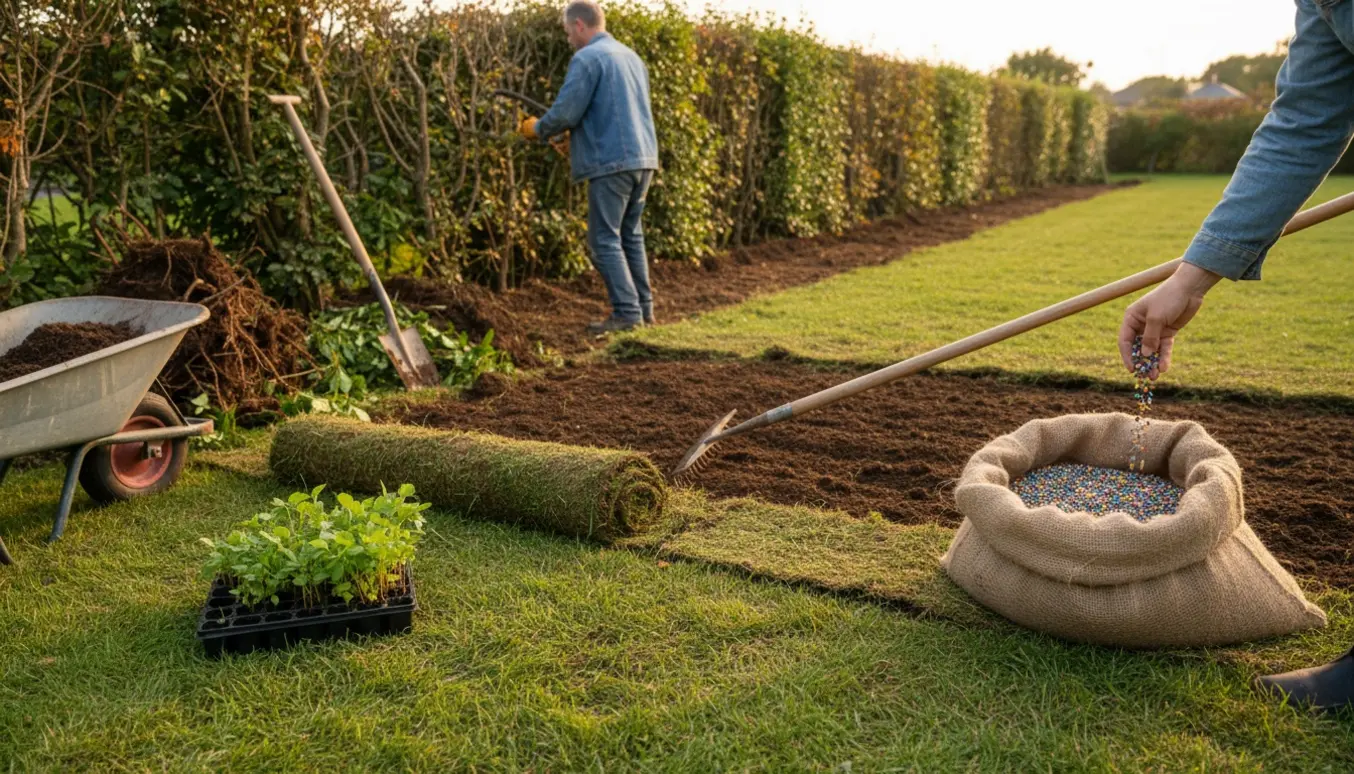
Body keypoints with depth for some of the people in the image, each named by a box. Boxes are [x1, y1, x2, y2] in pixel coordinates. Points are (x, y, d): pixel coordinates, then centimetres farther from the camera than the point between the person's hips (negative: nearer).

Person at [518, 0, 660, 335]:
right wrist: (579, 133, 27)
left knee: (605, 240, -2)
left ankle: (627, 312, -5)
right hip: (643, 158, 8)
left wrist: (537, 128, 6)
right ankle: (644, 307, 17)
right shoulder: (631, 56, 17)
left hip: (612, 161, -8)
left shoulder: (587, 59, -9)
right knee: (630, 235, 16)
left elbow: (566, 112, -14)